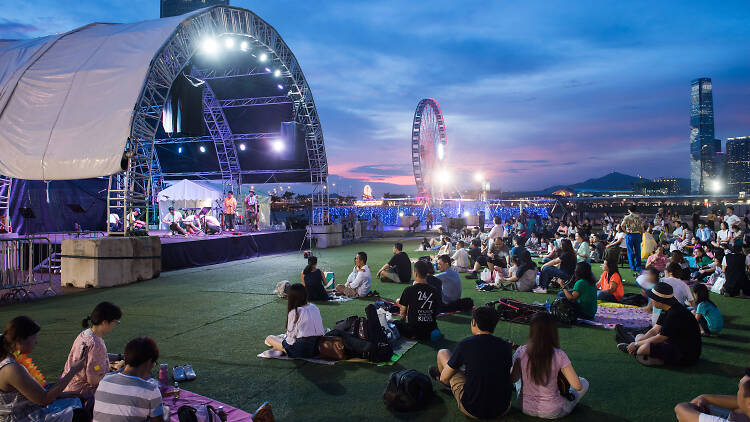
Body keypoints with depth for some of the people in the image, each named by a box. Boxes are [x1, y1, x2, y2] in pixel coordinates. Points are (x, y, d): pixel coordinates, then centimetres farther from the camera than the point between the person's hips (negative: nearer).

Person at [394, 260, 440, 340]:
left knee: (395, 323, 19)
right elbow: (436, 315, 8)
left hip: (414, 330, -5)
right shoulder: (436, 292, -1)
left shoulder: (409, 290, -10)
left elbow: (403, 314, 2)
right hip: (431, 330, 5)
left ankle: (412, 336, 7)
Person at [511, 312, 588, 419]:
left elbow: (513, 378, 0)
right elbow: (577, 386, -17)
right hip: (551, 412, -3)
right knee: (584, 382, 20)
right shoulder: (558, 355, -22)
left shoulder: (521, 352, -15)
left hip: (525, 408, 3)